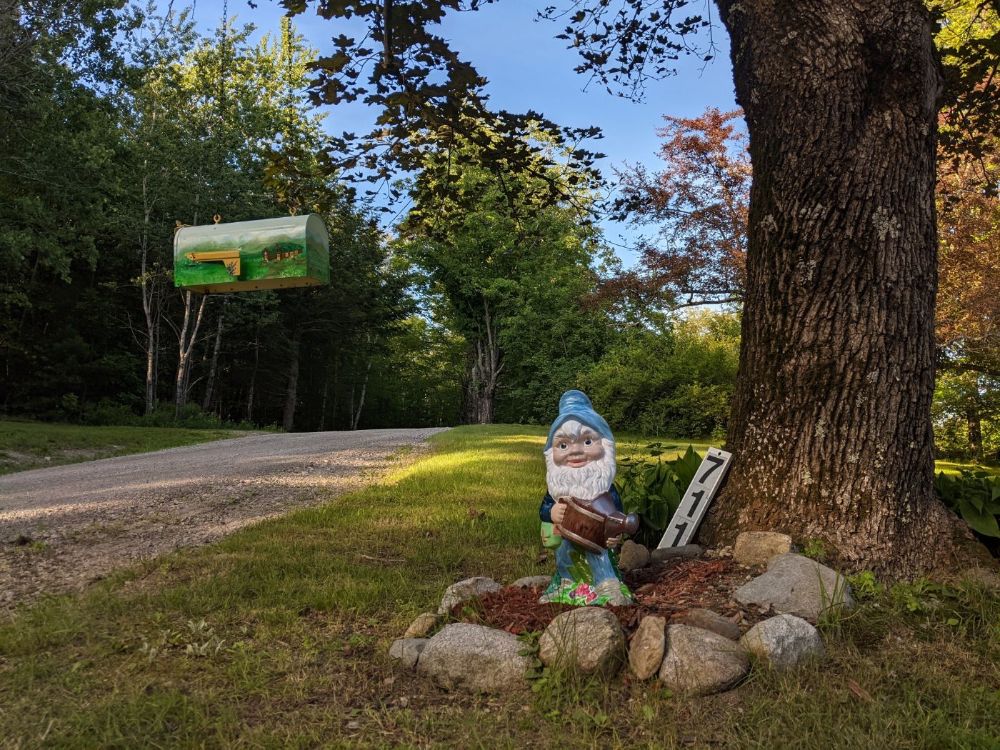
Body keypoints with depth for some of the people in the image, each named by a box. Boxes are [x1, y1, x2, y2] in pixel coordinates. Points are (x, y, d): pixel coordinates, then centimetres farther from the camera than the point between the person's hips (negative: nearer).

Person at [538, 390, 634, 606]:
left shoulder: (605, 485, -11)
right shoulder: (557, 486, -5)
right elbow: (543, 507, -3)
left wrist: (615, 534, -28)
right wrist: (551, 513, -25)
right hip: (566, 553, 3)